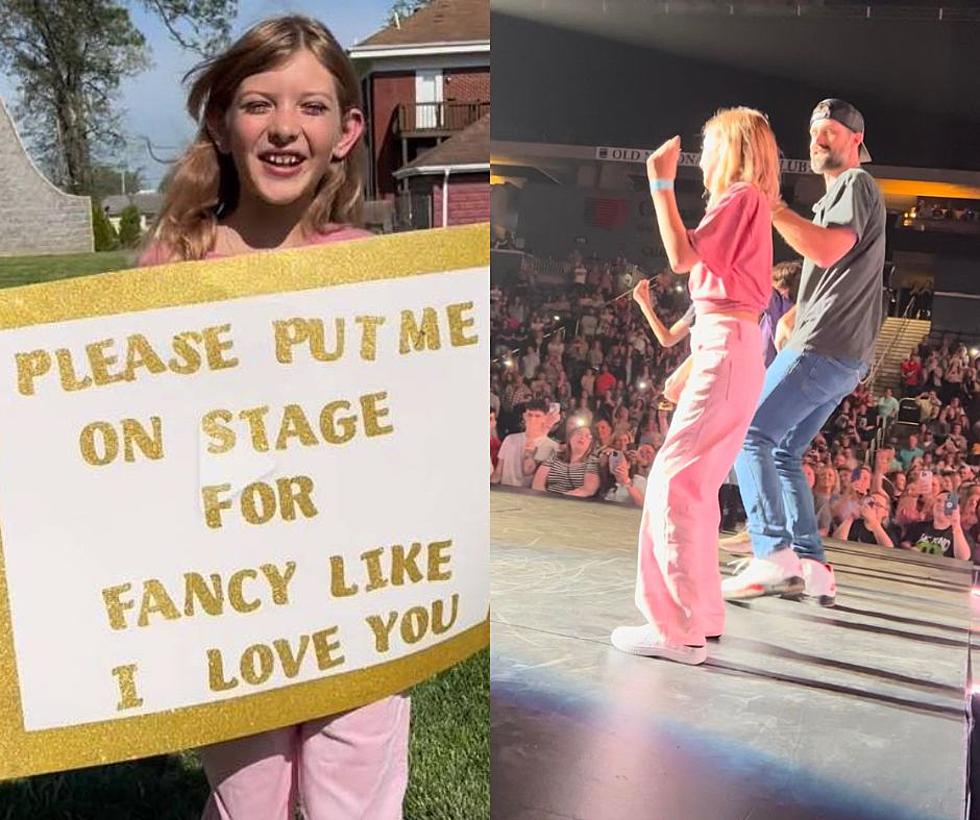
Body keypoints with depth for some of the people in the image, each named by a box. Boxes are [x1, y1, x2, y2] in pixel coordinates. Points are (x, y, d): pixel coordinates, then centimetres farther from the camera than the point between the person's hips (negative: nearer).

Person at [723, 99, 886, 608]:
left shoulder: (856, 184, -4)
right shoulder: (839, 194, 27)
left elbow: (827, 250, -22)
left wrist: (770, 205, -21)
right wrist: (796, 315, 25)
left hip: (823, 347, -10)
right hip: (843, 355, 10)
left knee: (751, 435, -15)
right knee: (783, 451, 10)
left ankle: (773, 555, -23)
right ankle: (810, 566, 7)